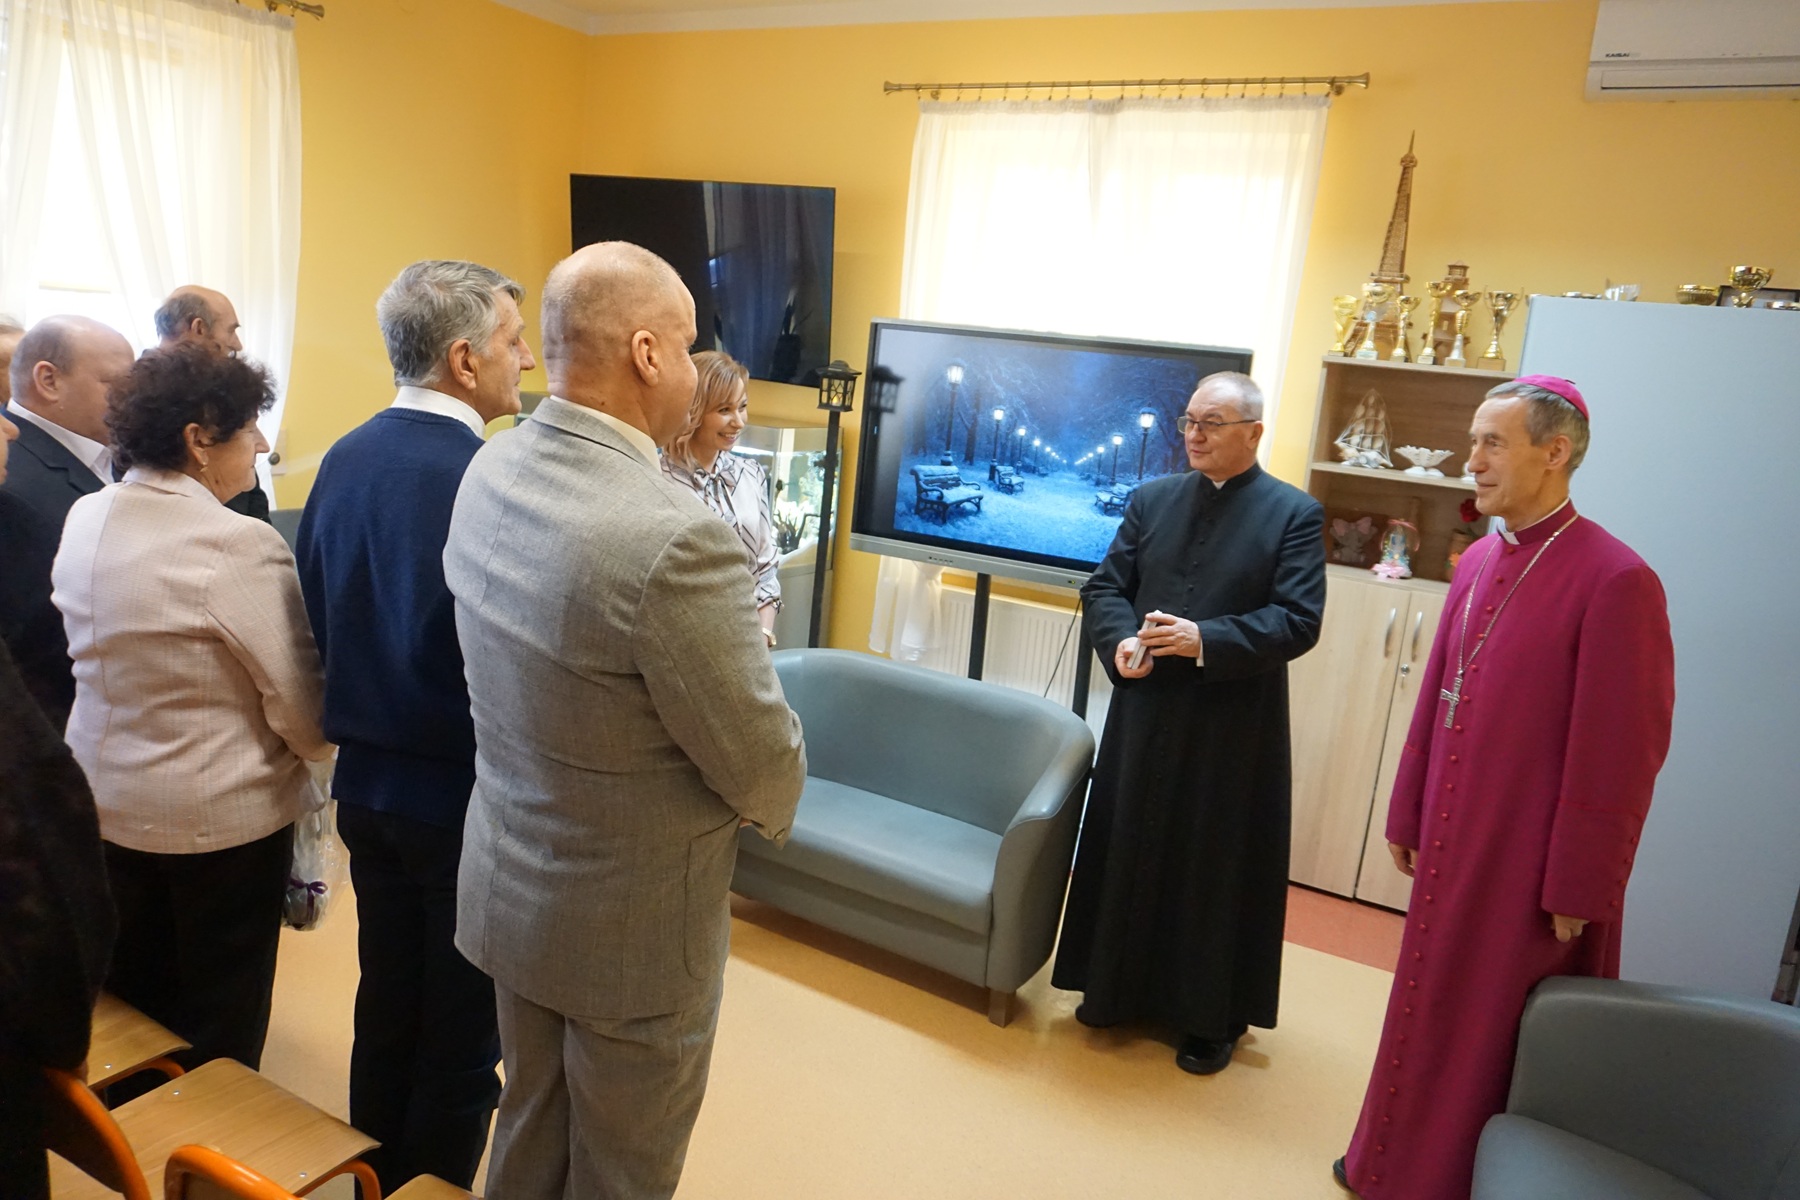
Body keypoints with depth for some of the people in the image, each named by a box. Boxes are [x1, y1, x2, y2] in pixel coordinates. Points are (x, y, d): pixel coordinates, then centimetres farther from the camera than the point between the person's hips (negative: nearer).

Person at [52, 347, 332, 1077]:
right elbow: (301, 707, -21)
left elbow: (94, 651, 9)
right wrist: (316, 748, 0)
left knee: (131, 1011, 25)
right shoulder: (237, 544, -25)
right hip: (222, 818, -7)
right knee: (218, 1033, 13)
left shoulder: (84, 519, -1)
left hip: (105, 804, 8)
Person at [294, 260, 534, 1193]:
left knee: (384, 1008, 23)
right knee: (462, 1037, 12)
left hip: (366, 785, 7)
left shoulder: (342, 460, 0)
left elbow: (315, 618, 7)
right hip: (465, 798, -7)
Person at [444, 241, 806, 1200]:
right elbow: (760, 763, -21)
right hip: (631, 925, -7)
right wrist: (774, 800, 2)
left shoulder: (489, 473, -6)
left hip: (509, 888, 7)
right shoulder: (675, 537, -32)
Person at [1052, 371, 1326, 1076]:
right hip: (1144, 715, 4)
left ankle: (1212, 1018, 26)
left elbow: (1299, 621, -12)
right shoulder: (1152, 499, 8)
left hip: (1234, 729, -4)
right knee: (1129, 854, 15)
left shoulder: (1294, 513, -4)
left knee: (1218, 871, 8)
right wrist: (1120, 641, -15)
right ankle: (1121, 989, 34)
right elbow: (1105, 586, 6)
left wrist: (1205, 640, -24)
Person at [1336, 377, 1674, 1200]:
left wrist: (1578, 889, -13)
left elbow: (1619, 757, -17)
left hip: (1528, 865, -7)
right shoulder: (1479, 561, 5)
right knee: (1427, 1009, 20)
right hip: (1452, 845, 7)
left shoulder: (1615, 581, -18)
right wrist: (1407, 815, 15)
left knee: (1491, 1032, 9)